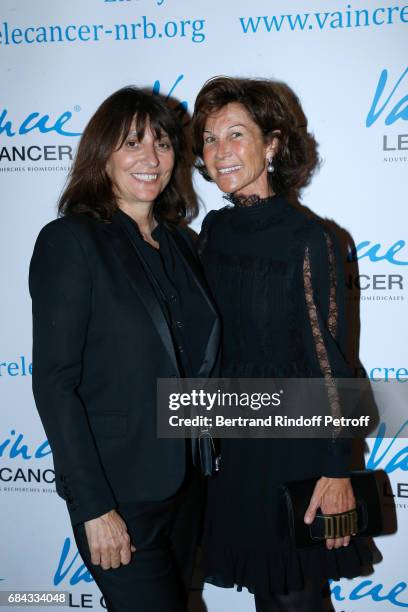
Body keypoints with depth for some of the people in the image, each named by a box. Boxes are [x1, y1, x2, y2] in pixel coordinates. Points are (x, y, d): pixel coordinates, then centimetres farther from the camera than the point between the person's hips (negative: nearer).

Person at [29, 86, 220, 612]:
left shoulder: (176, 242, 7)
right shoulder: (70, 240, -13)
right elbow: (54, 382, -16)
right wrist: (93, 507, -18)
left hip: (185, 482, 7)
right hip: (120, 494, -6)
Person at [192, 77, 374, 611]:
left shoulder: (308, 238, -16)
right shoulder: (215, 229, 2)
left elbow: (328, 358, -15)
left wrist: (337, 471, -14)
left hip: (292, 433, -5)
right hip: (229, 434, 6)